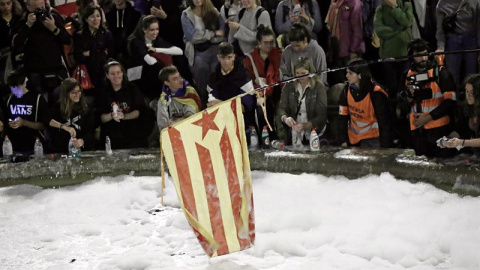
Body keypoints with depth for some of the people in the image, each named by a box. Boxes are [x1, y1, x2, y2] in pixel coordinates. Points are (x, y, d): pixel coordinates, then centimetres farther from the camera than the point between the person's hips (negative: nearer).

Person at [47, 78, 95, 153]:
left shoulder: (85, 109, 7)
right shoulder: (58, 107, 7)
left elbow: (90, 131, 1)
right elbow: (48, 120, -11)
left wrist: (82, 141, -20)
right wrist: (65, 127, -25)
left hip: (80, 149, 0)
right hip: (60, 150, 0)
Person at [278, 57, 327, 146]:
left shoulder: (319, 88, -2)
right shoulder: (289, 86, 8)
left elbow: (322, 116, -8)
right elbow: (282, 108, 3)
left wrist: (305, 126, -23)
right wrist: (285, 118, -21)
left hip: (313, 135, -2)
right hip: (293, 135, 2)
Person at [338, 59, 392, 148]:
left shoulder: (375, 93, -17)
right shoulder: (347, 90, -3)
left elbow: (384, 121, -14)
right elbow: (343, 116, 2)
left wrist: (384, 147, -16)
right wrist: (343, 141, -3)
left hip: (373, 139, -5)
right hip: (353, 139, 5)